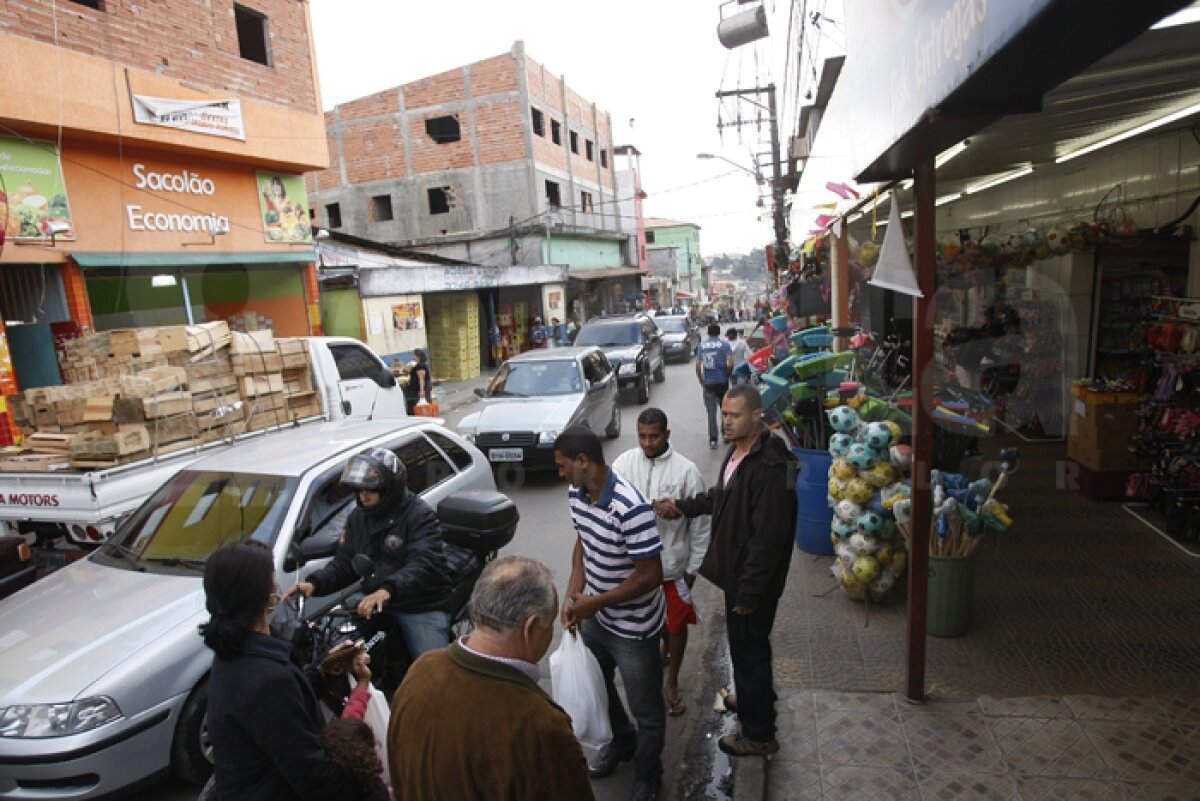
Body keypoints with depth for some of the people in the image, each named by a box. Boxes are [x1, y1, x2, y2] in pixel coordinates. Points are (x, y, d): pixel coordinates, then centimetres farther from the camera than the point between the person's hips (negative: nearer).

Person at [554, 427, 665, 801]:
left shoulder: (630, 508, -34)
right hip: (595, 617, 8)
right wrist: (573, 594, -7)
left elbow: (650, 576, -29)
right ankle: (621, 741, 56)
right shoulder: (576, 495, -9)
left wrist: (593, 603, -21)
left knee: (645, 709, 15)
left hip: (632, 627, -8)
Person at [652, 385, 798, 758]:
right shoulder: (738, 450, 2)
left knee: (749, 648, 7)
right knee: (745, 644, 27)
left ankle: (759, 734, 27)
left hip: (753, 578, -9)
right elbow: (722, 496, 17)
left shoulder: (769, 467, -29)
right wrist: (683, 506, 6)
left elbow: (768, 536, -28)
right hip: (736, 571, 9)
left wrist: (749, 590, -22)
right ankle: (753, 697, 51)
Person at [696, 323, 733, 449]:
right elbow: (730, 364, -11)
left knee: (711, 412, 4)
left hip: (708, 383, 1)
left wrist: (701, 382, 10)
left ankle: (713, 439, 0)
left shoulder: (701, 346, 4)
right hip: (722, 382, -1)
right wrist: (727, 375, 7)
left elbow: (698, 366, 0)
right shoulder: (724, 344, -2)